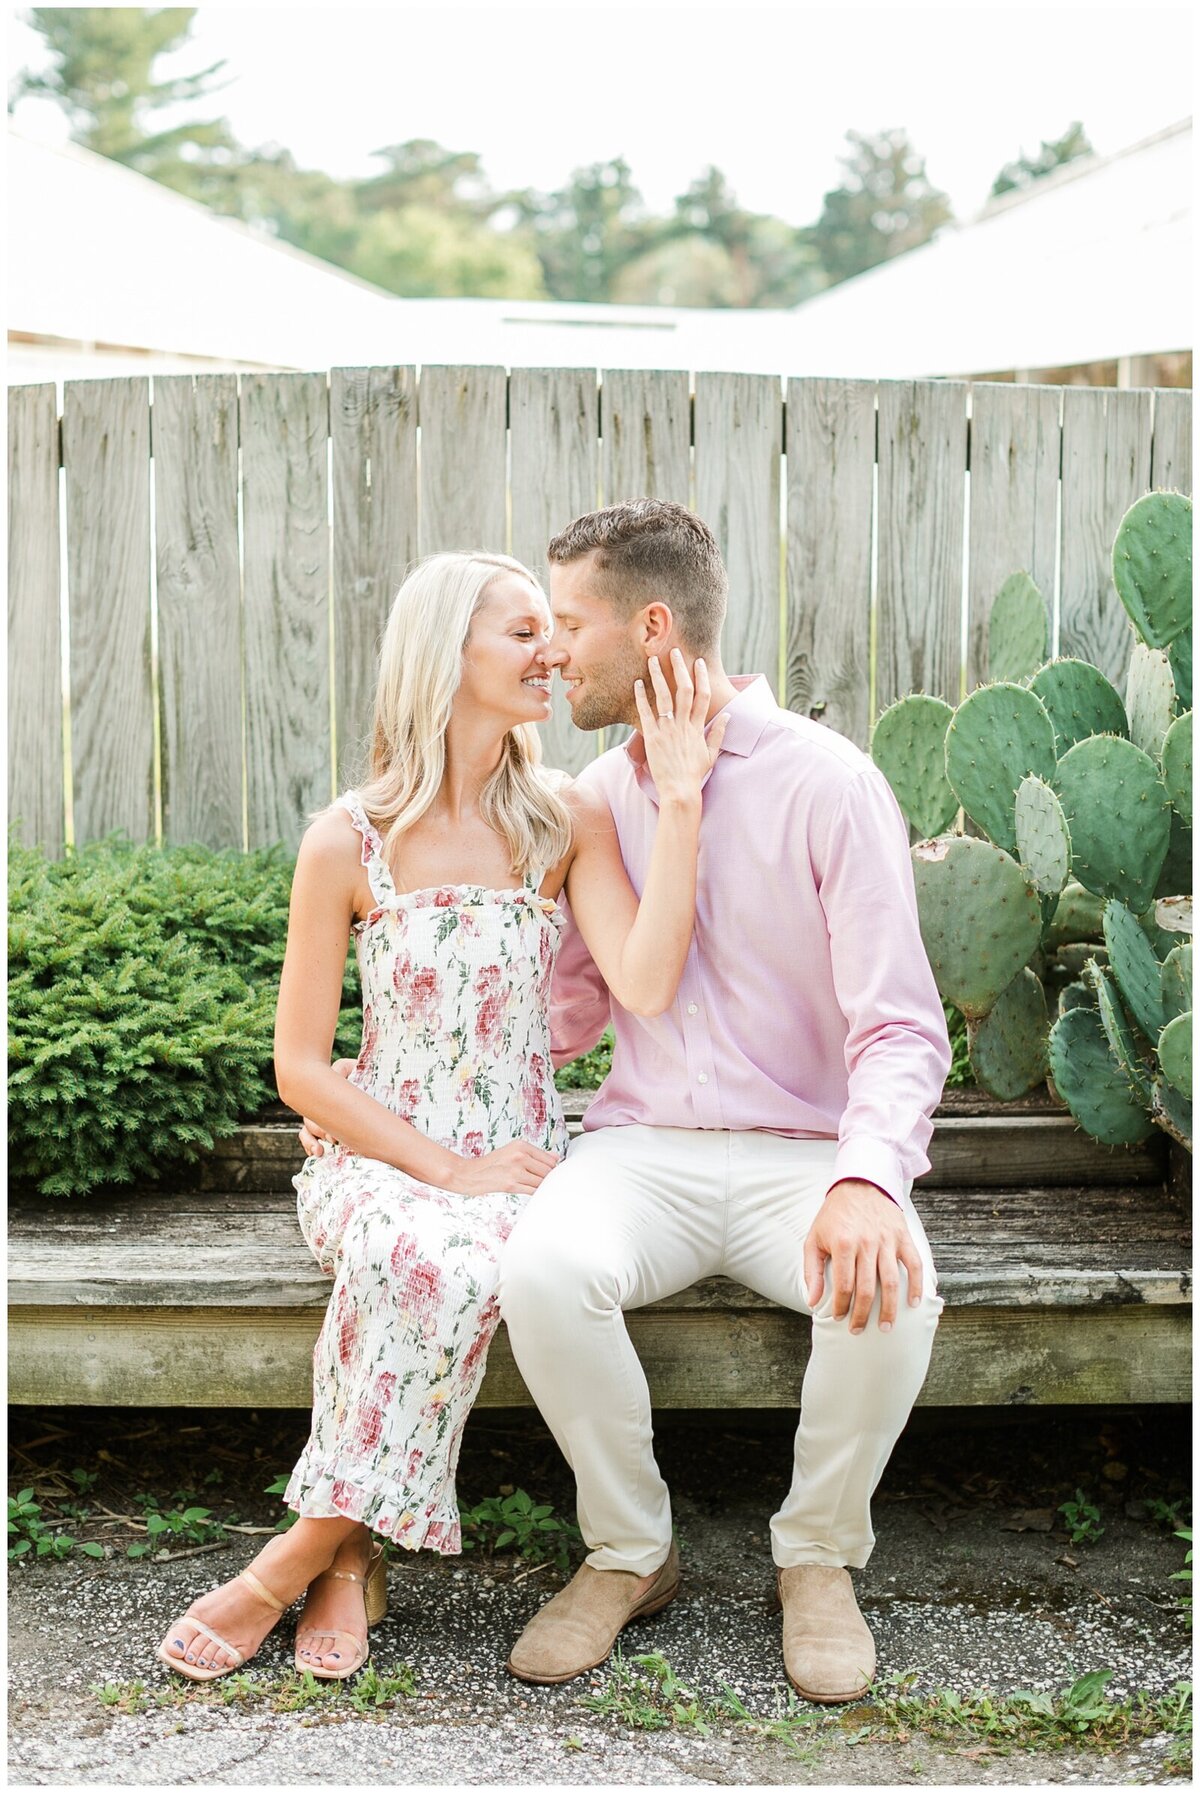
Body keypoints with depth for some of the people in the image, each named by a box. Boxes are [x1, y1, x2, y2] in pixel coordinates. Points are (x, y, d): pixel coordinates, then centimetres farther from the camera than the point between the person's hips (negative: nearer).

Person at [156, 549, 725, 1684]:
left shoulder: (570, 826, 2)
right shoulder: (349, 842, -2)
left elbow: (644, 988, -16)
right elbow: (299, 1068, -1)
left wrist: (680, 801, -17)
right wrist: (449, 1168, -12)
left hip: (518, 1166, 1)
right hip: (378, 1158, -1)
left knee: (456, 1260, -34)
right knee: (435, 1259, -36)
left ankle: (309, 1551, -18)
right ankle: (351, 1555, -19)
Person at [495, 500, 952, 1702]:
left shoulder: (827, 783, -6)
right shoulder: (597, 798, 10)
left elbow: (899, 1028, -10)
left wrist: (866, 1178, -29)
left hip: (805, 1153, -3)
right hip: (642, 1151, 3)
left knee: (889, 1288, -35)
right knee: (542, 1268, -31)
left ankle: (820, 1559, -6)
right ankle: (628, 1554, -6)